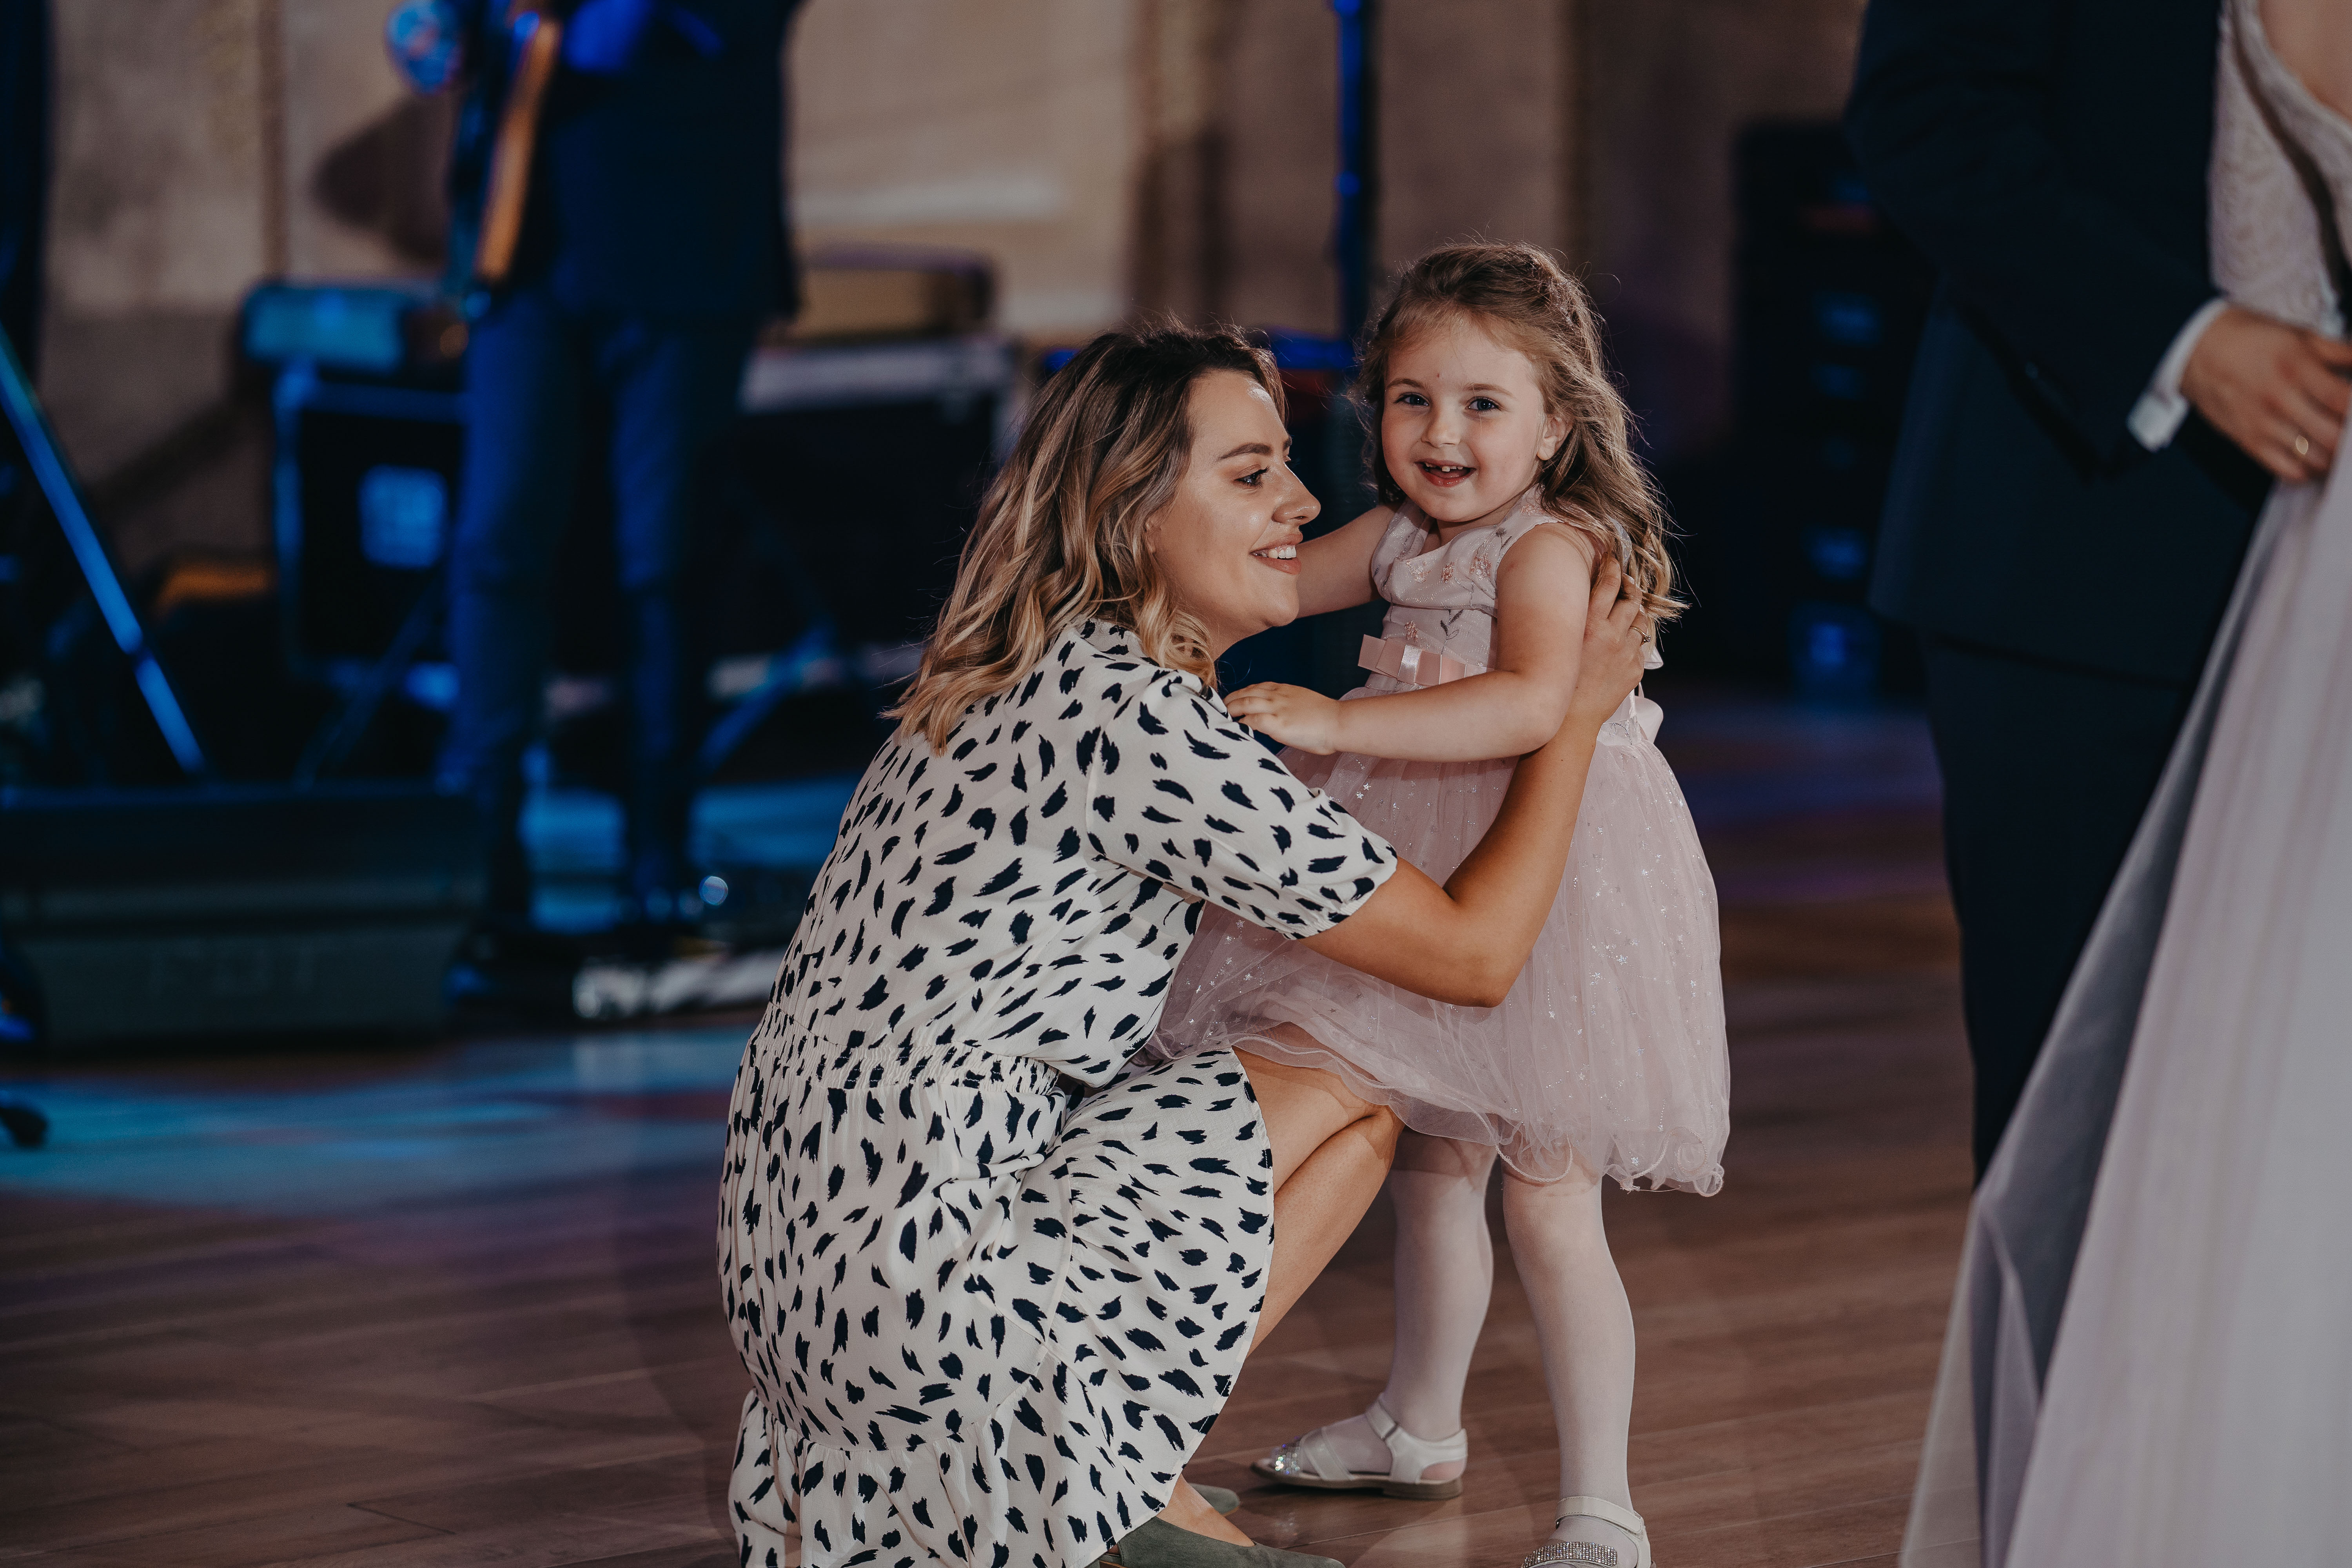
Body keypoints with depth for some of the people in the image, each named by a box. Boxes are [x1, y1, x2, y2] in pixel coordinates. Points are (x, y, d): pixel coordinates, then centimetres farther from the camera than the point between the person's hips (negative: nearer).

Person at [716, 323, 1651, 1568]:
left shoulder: (1039, 677, 14)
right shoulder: (1132, 717, -16)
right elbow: (1472, 953, -9)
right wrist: (1578, 709, 2)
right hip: (912, 1270, -9)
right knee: (1350, 1094, 5)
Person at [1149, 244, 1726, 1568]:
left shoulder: (1552, 550, -19)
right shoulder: (1403, 539, 8)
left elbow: (1532, 703, -36)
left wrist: (1338, 722, -43)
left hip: (1546, 892, -9)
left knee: (1548, 1208, -7)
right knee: (1429, 1171, 22)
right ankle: (1420, 1428, 41)